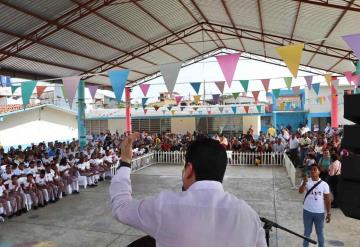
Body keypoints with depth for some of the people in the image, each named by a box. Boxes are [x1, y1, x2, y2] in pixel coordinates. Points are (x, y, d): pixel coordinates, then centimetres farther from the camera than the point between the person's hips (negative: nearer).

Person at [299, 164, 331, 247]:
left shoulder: (324, 184, -7)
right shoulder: (306, 182, -7)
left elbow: (327, 199, -1)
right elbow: (300, 191, -26)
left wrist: (328, 213, -1)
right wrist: (304, 182, -42)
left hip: (319, 213, 0)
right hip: (307, 212, 1)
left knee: (320, 233, 16)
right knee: (307, 232, 17)